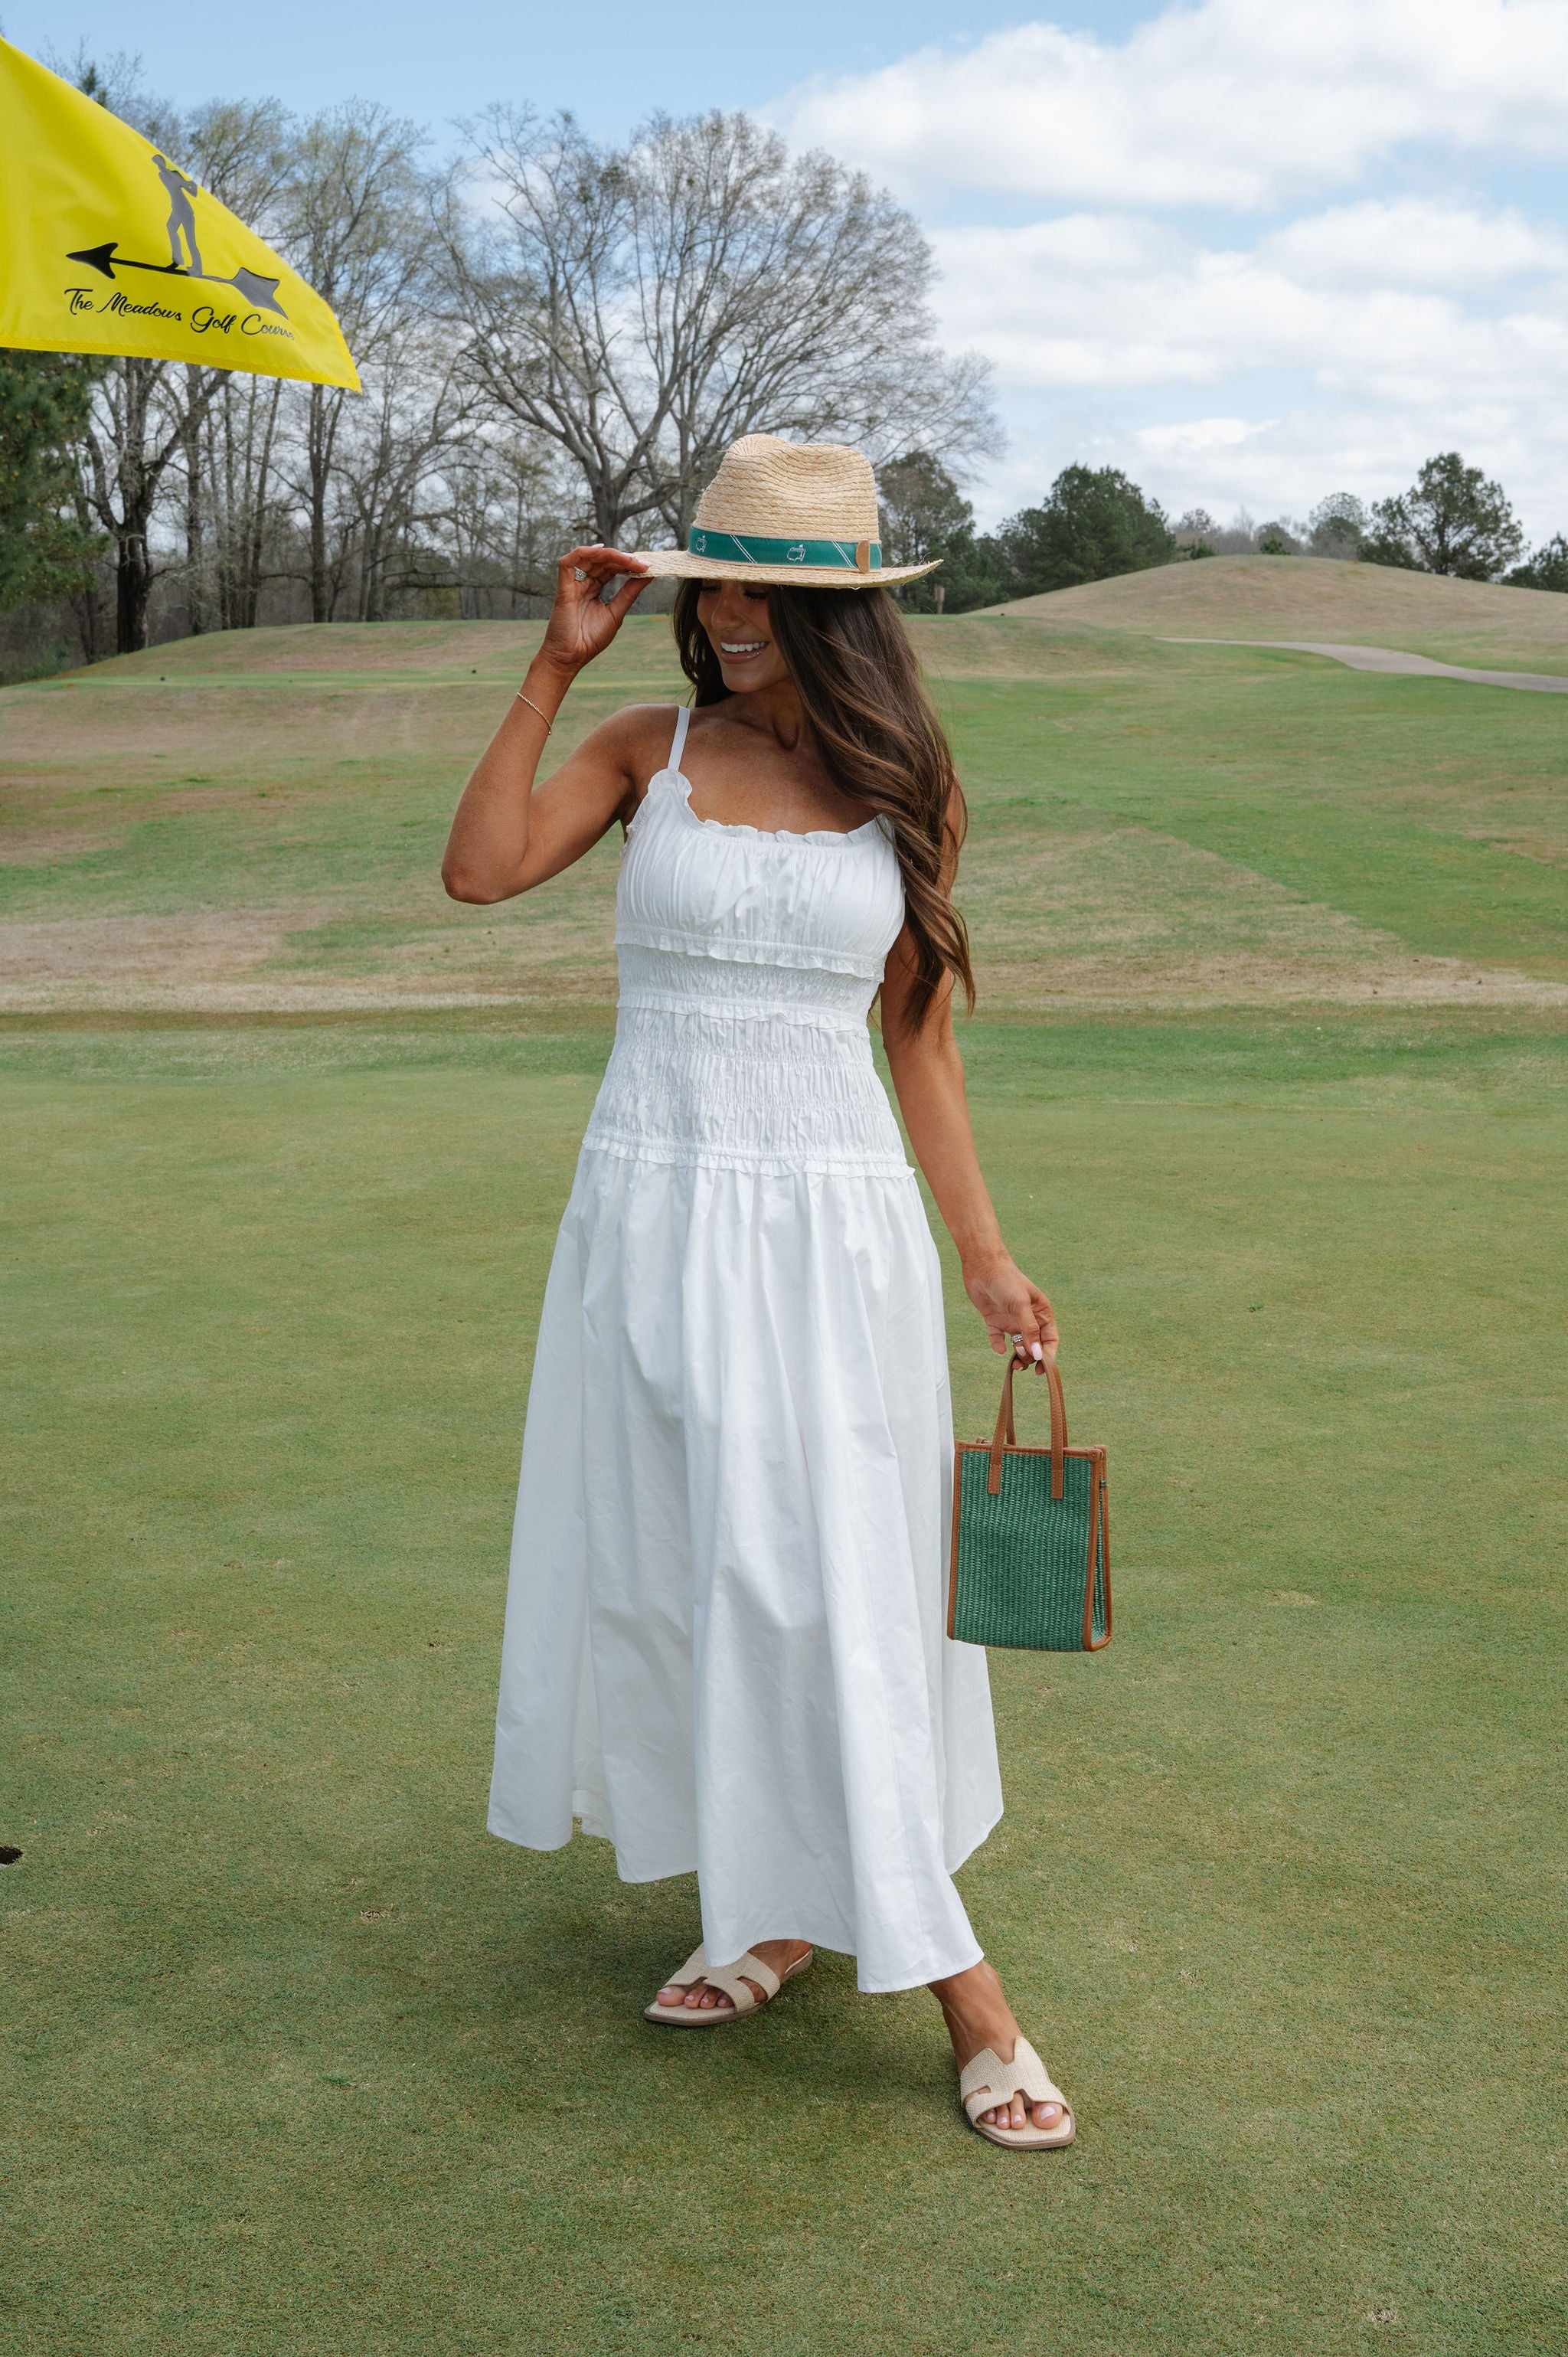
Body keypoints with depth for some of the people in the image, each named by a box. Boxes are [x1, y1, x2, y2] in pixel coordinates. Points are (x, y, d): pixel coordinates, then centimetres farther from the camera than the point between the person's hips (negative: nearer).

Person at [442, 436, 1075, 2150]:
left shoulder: (901, 790, 5)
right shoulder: (653, 751, 5)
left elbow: (917, 1037, 9)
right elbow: (479, 869, -11)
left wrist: (987, 1259, 6)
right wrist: (558, 661, -7)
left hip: (833, 1223, -1)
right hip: (656, 1213, 2)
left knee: (834, 1577, -3)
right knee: (675, 1562, 7)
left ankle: (950, 1971, 7)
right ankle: (769, 1913, 25)